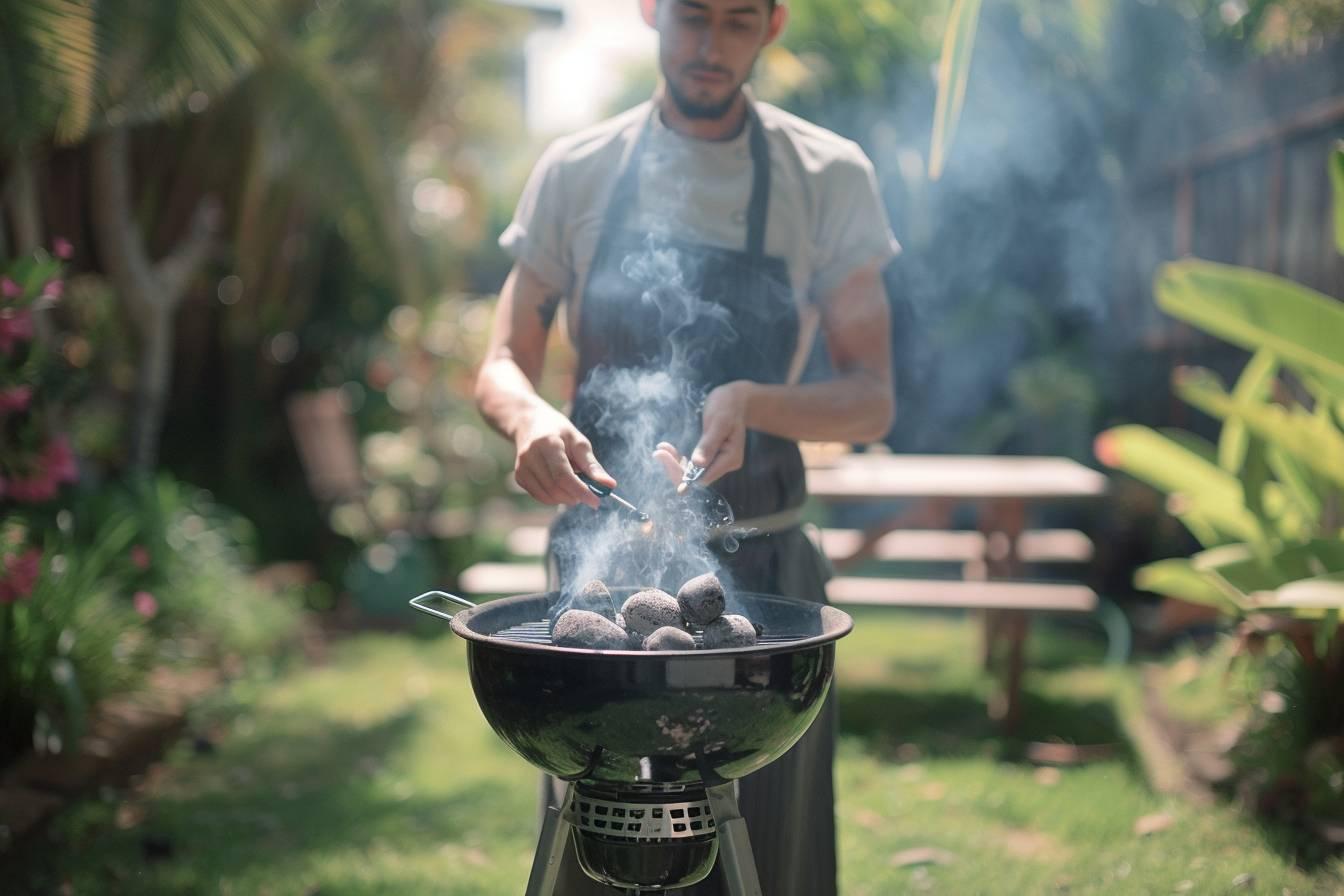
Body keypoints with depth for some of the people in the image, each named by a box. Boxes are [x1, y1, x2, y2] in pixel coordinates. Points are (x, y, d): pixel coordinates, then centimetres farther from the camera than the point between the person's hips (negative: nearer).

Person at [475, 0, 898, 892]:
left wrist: (753, 402, -22)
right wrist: (531, 416, -20)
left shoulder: (830, 177, -1)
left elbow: (873, 400, -3)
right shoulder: (577, 171, 3)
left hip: (762, 563, -1)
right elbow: (503, 367, 4)